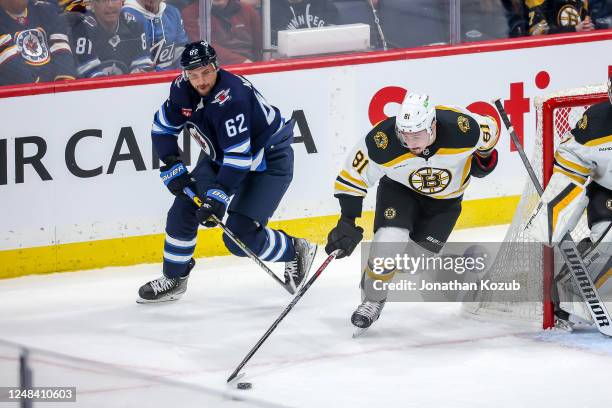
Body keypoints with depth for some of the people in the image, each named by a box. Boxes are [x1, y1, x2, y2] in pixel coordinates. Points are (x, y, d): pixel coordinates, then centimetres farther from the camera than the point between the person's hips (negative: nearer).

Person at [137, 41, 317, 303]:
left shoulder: (231, 96, -35)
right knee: (184, 208, 0)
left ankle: (297, 251, 10)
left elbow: (238, 156, -37)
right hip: (221, 156, 8)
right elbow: (162, 128, 3)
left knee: (239, 237, -15)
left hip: (268, 161, -8)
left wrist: (218, 196, -40)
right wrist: (173, 168, -8)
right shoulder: (182, 89, -11)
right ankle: (174, 280, 18)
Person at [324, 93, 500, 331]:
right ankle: (372, 301, 5)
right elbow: (353, 176, -22)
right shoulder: (382, 142, -35)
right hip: (399, 187, -1)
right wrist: (348, 223, -23)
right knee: (388, 242, -19)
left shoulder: (464, 129, -34)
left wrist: (485, 158, -4)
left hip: (445, 198, 1)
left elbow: (490, 130, -10)